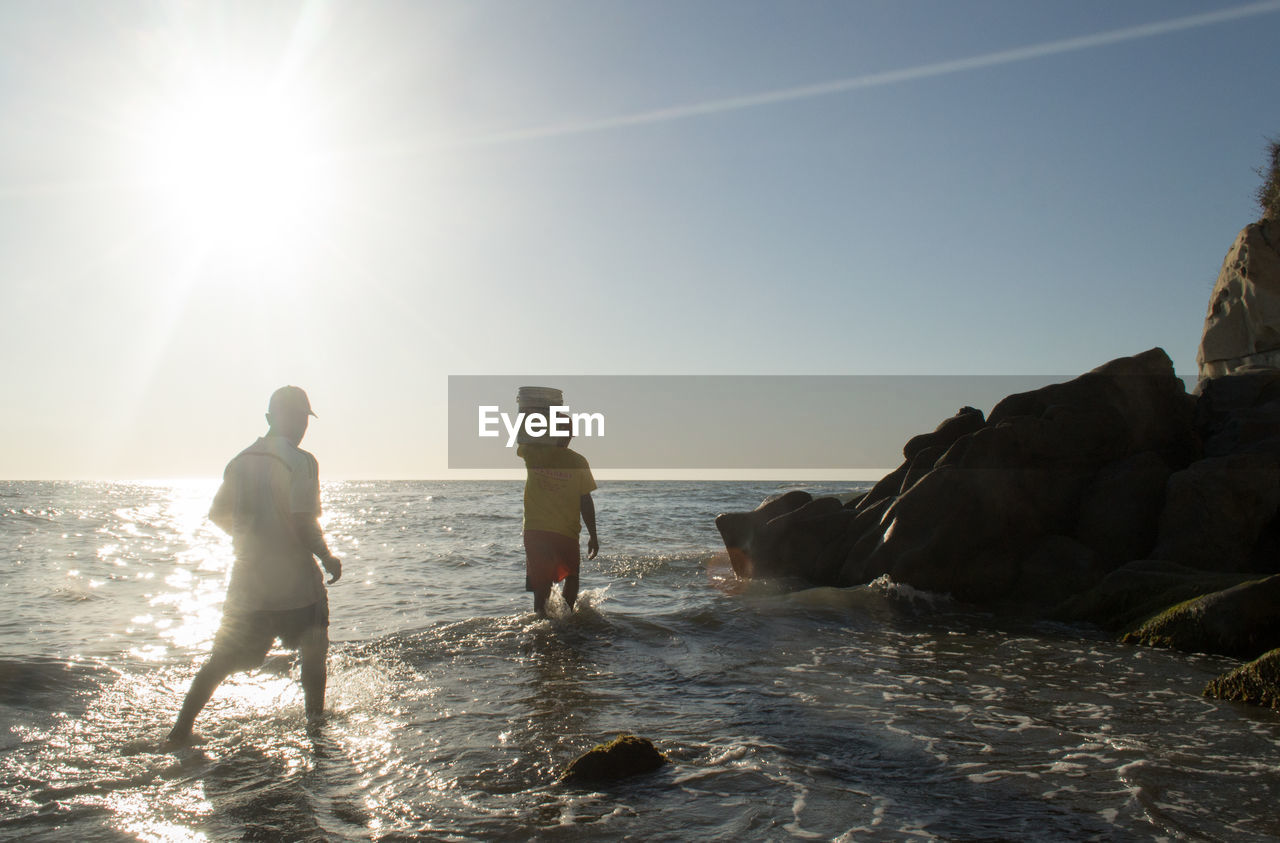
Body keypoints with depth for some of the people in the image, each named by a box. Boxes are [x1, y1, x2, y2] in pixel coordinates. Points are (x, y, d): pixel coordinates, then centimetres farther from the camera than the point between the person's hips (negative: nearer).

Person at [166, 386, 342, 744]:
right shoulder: (300, 461, -14)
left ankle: (182, 728, 13)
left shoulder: (241, 461, 5)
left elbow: (217, 514, 12)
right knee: (313, 653, 15)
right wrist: (328, 558, -6)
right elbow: (304, 524, -21)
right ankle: (316, 724, 20)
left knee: (222, 661, 15)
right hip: (294, 582, -5)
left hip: (247, 583, 5)